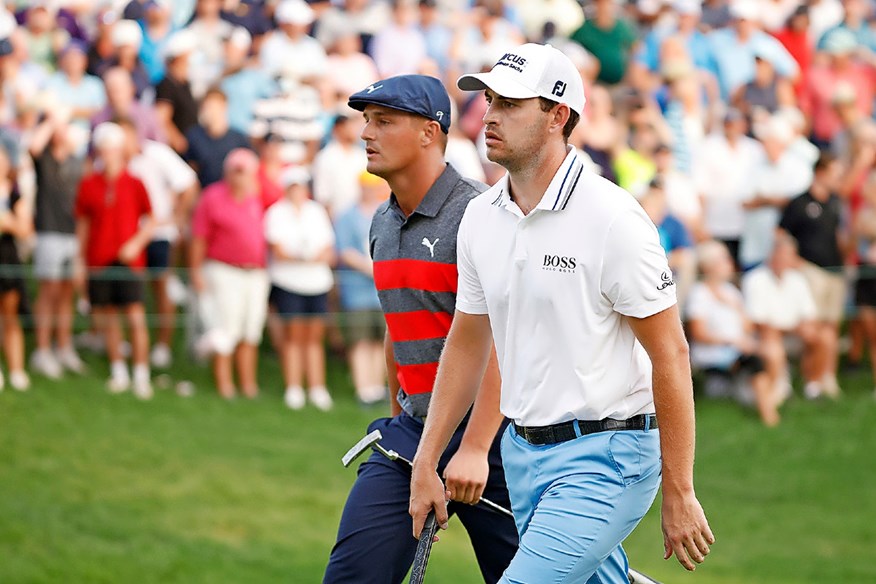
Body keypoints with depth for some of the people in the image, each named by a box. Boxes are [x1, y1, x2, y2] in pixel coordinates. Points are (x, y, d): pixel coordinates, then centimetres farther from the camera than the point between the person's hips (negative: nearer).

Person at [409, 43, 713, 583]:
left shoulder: (612, 219, -15)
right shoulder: (480, 219, 6)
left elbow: (670, 355, -14)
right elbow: (468, 344, 18)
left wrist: (679, 494, -15)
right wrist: (425, 465, 15)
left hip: (605, 457, -7)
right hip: (523, 452, 7)